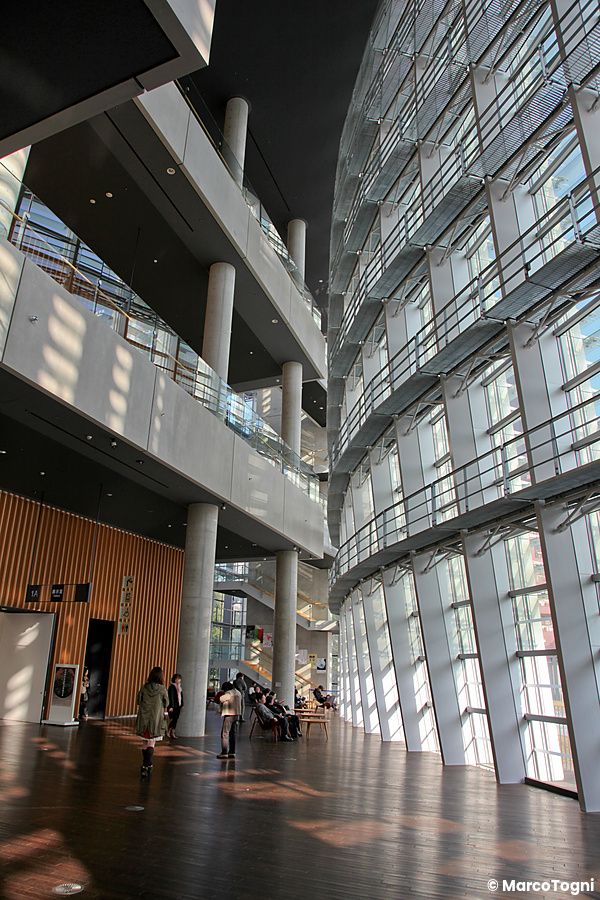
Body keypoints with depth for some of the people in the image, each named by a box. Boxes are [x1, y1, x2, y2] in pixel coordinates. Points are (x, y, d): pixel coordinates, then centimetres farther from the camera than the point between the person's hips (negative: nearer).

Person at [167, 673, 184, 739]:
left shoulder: (179, 687, 14)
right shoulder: (172, 687, -10)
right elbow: (171, 697, -15)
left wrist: (182, 705, 13)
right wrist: (171, 706, -19)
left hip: (178, 706, 8)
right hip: (173, 706, -7)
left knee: (176, 719, 8)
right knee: (172, 719, -6)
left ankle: (172, 732, 17)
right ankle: (168, 732, 6)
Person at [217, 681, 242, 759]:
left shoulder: (228, 693, -13)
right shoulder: (238, 693, 14)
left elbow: (218, 699, -15)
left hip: (228, 714, -9)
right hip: (236, 714, 9)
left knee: (225, 734, -4)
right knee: (232, 734, 14)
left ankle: (224, 753, -5)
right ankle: (232, 753, 16)